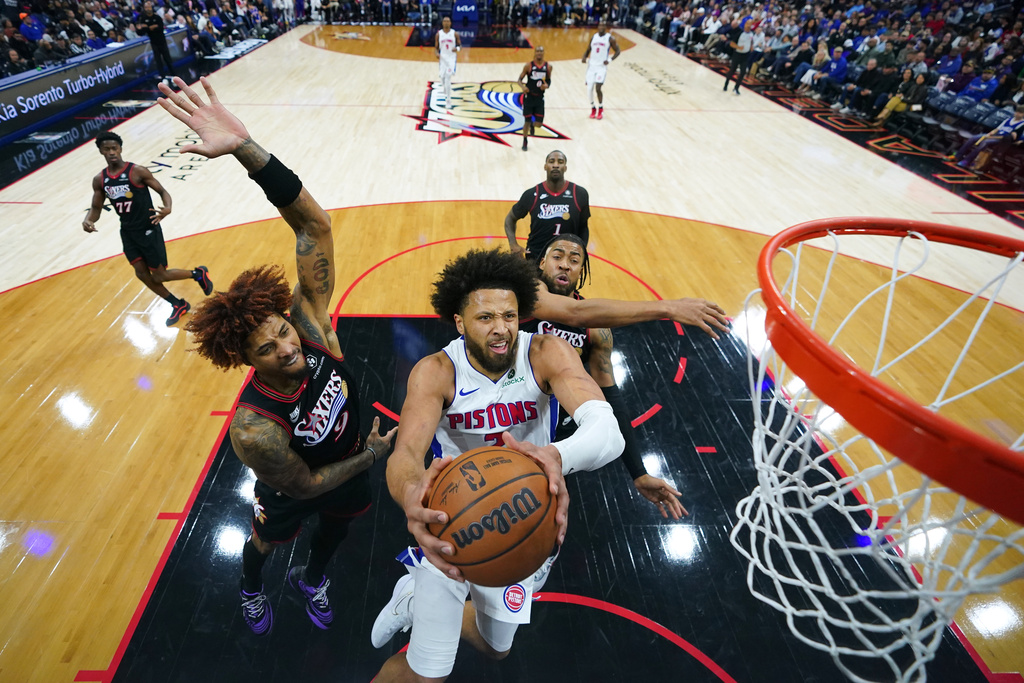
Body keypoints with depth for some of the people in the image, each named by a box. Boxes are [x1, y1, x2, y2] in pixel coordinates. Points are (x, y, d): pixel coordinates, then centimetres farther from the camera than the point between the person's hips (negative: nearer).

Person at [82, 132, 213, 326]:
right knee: (142, 274, 6)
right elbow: (96, 208, 9)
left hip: (148, 230, -6)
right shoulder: (99, 180, 2)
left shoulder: (138, 171, -14)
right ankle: (178, 306, 21)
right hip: (128, 232, 6)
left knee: (159, 276, -1)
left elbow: (162, 191, -9)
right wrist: (88, 221, -14)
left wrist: (167, 208, -32)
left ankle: (198, 274, 25)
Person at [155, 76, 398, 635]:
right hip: (292, 490, -3)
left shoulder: (309, 322, -34)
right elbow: (305, 484, -24)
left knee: (339, 525, 32)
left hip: (351, 460, 4)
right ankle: (251, 588, 68)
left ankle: (310, 580, 66)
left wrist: (246, 147, -54)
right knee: (266, 542, 31)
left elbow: (313, 222, -43)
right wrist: (371, 456, -16)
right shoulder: (254, 429, -41)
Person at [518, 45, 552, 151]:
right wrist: (523, 87, -24)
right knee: (527, 121, 1)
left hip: (540, 98, 2)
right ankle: (525, 142, 21)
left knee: (539, 122, -3)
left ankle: (532, 124, 36)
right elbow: (520, 79, -3)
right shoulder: (528, 66, -7)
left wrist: (547, 85, -9)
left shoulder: (548, 67, 1)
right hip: (529, 96, -2)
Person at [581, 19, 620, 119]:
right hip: (591, 65, 4)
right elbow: (588, 50, 16)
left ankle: (601, 109, 6)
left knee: (598, 88, -14)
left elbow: (618, 51, 1)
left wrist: (610, 60, -15)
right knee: (589, 88, 1)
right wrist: (584, 57, -5)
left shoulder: (610, 38, -3)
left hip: (601, 67, -4)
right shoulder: (594, 37, 9)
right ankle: (593, 109, 20)